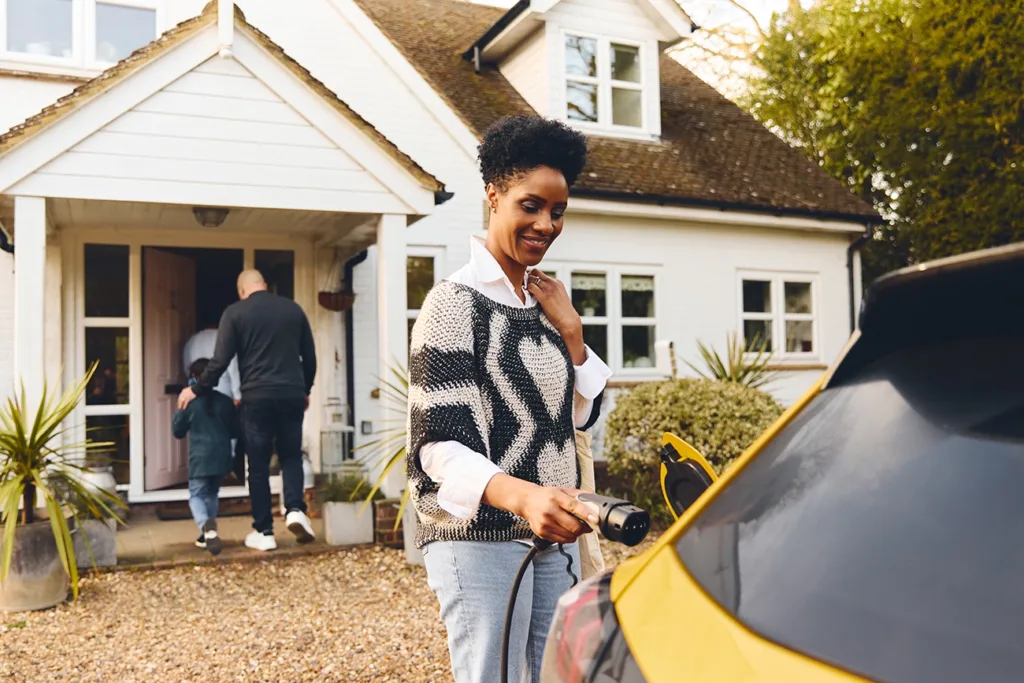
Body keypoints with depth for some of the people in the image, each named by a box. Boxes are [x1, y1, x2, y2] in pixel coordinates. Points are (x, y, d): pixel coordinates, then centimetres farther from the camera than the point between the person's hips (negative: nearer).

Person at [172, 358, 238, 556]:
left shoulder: (189, 402, -6)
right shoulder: (225, 401, 2)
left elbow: (178, 431, 5)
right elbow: (234, 430, 9)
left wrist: (179, 413, 19)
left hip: (200, 458, -3)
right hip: (221, 456, 3)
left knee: (196, 495, 2)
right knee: (212, 494, 20)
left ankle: (207, 526, -27)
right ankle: (207, 535, 21)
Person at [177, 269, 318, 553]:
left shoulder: (235, 312, 0)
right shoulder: (293, 308, 10)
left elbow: (220, 361, -3)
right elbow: (310, 357, 13)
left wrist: (196, 390, 10)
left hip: (257, 396, -2)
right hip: (292, 394, 2)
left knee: (258, 465, 7)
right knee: (291, 455, 15)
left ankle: (264, 532, 10)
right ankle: (295, 509, -7)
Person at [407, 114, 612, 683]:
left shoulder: (543, 299, 11)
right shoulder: (456, 301, -11)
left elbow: (581, 415, 14)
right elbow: (439, 444, -18)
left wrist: (569, 327, 0)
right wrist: (521, 496, -36)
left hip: (553, 532, 7)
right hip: (479, 537, -7)